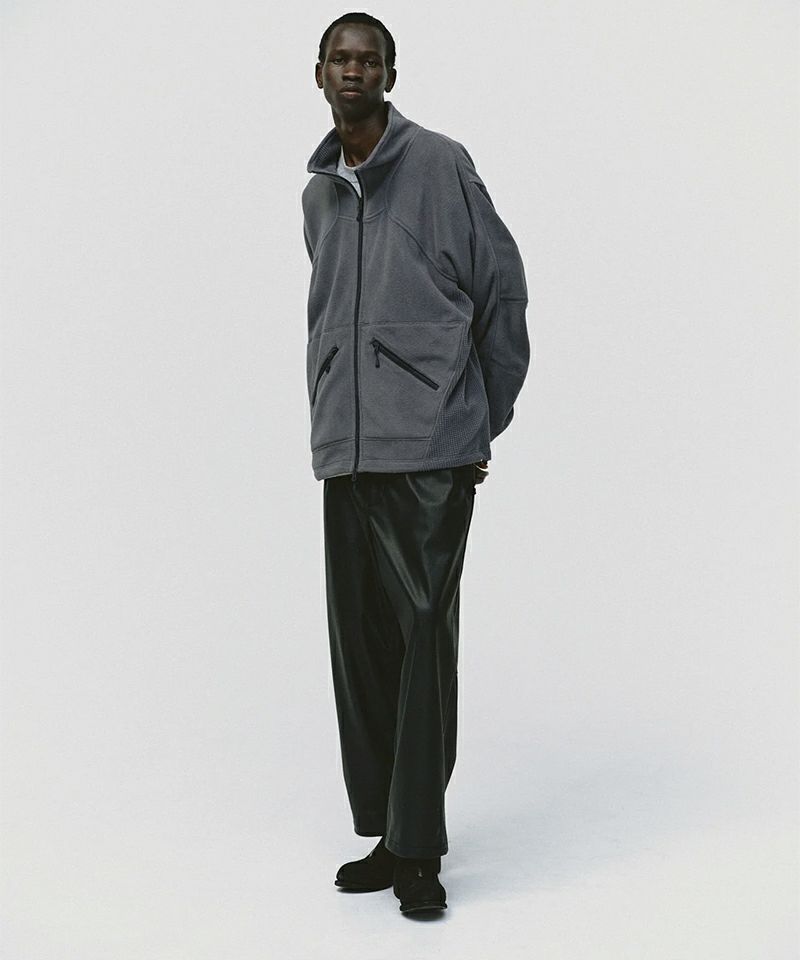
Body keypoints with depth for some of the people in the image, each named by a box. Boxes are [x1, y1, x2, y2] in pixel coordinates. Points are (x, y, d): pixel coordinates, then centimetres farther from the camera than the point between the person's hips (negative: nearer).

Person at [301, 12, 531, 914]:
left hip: (430, 447, -5)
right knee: (358, 640, 7)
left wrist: (484, 418, 4)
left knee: (422, 635, -5)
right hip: (343, 450, 5)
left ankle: (417, 847, 2)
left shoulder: (440, 164, 1)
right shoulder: (318, 194, 16)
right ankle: (381, 833, 17)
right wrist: (328, 419, 16)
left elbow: (502, 291, 2)